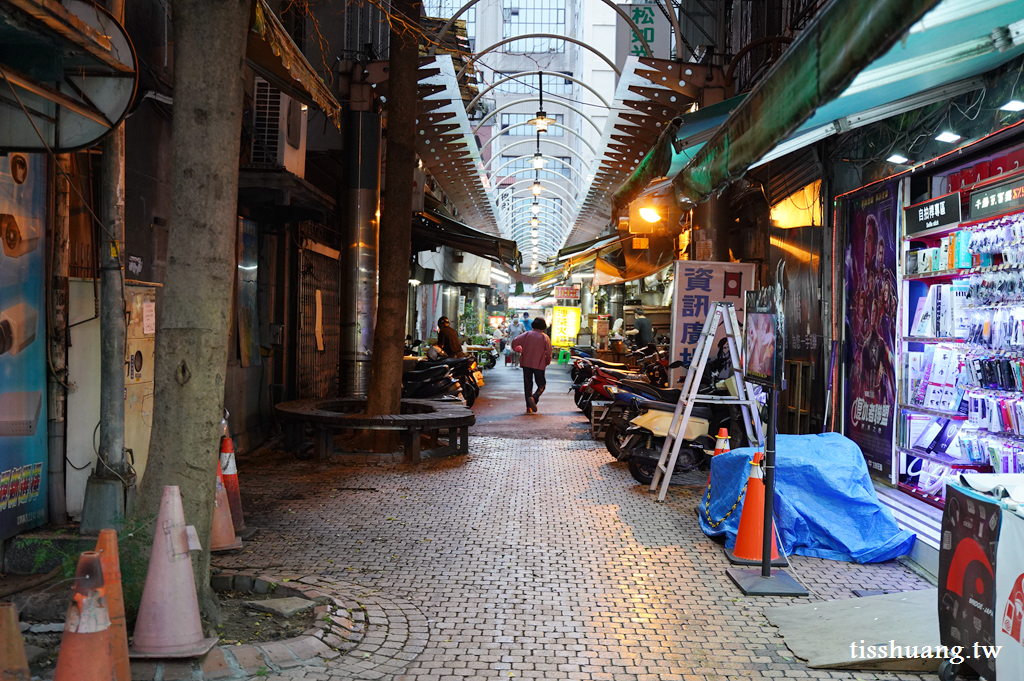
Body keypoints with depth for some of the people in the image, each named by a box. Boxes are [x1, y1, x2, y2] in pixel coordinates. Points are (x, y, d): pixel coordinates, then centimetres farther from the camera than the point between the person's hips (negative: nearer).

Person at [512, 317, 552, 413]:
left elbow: (515, 342, -6)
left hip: (526, 363, 2)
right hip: (539, 365, -2)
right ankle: (534, 397, -22)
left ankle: (528, 407, 6)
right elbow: (548, 352, -4)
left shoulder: (528, 334, 2)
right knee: (541, 385, 8)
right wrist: (547, 362, 13)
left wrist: (517, 349, 14)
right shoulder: (545, 337, -1)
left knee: (528, 384, 10)